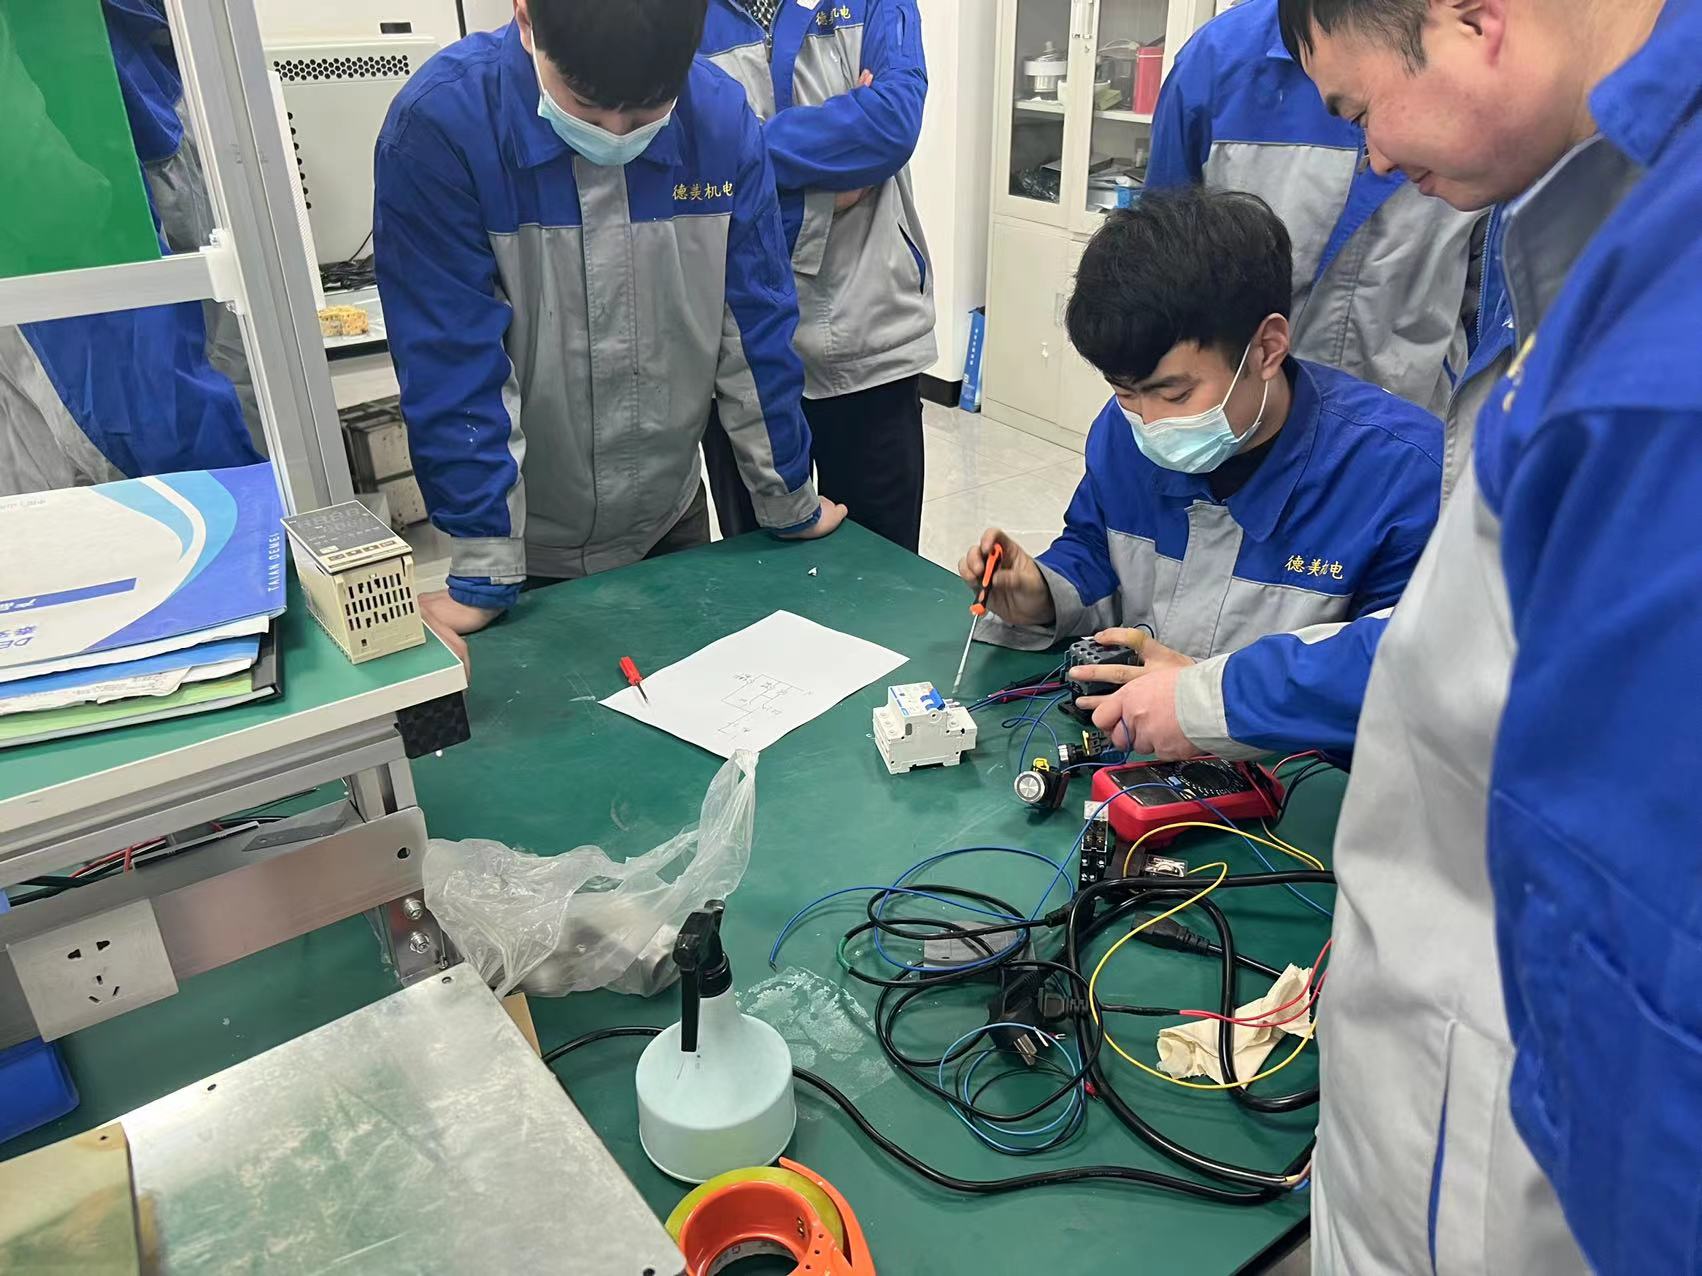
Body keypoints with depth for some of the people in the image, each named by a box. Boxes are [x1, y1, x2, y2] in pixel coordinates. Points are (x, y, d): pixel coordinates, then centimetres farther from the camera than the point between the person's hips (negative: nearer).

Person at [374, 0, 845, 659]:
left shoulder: (721, 118, -13)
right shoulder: (440, 123, -21)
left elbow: (754, 330, -7)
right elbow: (453, 360, -20)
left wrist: (790, 505, 0)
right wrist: (483, 572, -18)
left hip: (673, 519, 3)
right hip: (533, 542, -2)